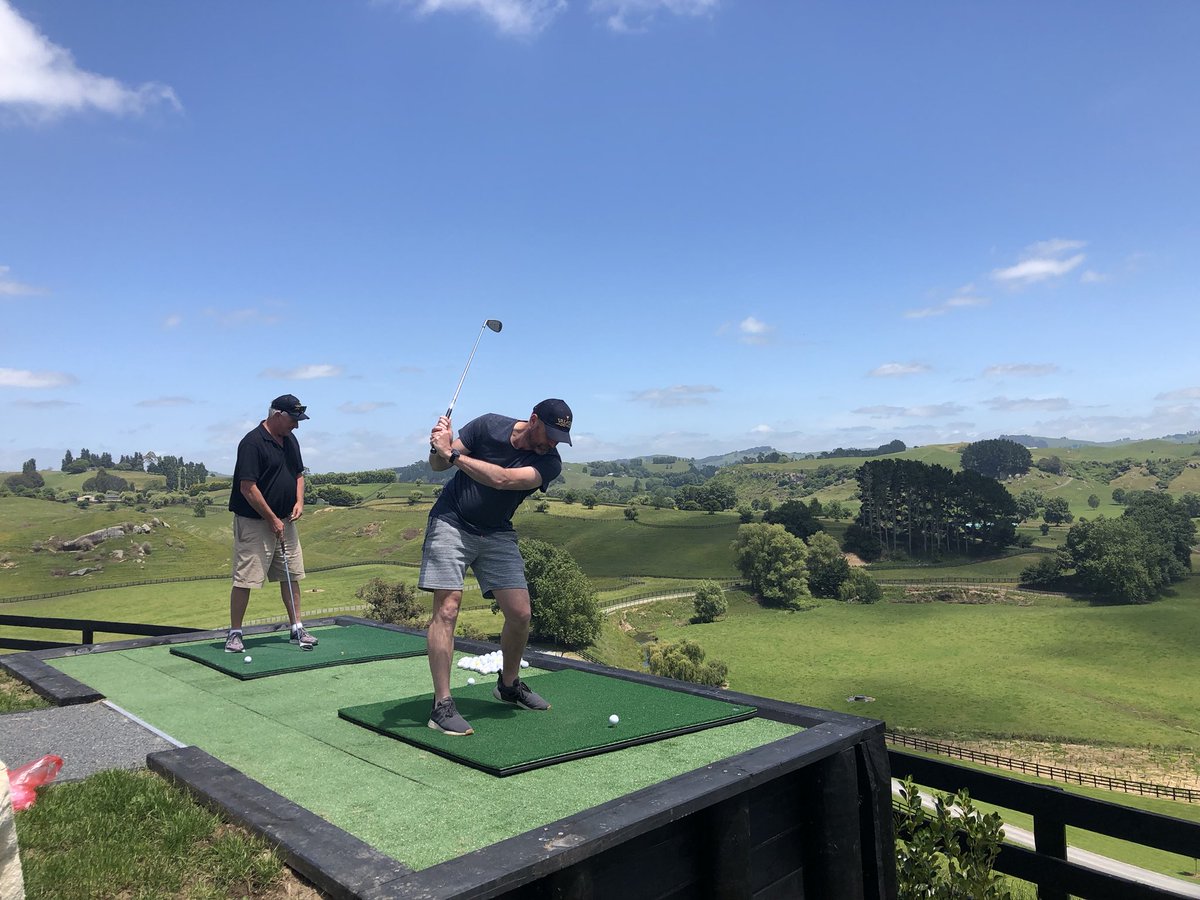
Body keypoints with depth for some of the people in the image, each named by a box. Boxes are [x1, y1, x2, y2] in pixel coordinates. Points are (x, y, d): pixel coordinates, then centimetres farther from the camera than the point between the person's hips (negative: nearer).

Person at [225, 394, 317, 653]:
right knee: (245, 579, -2)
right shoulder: (253, 443, -17)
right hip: (254, 522, -8)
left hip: (285, 521, 8)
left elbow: (298, 474, 20)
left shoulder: (290, 441, 9)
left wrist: (299, 501, 2)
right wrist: (272, 519, -16)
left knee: (291, 575, 10)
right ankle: (234, 634, 9)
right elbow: (247, 487, -19)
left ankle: (297, 628, 17)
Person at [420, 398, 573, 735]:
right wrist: (439, 449, -30)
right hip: (451, 523, -2)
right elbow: (437, 465, -7)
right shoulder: (489, 426, -13)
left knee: (520, 613, -2)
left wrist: (452, 454, -32)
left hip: (497, 535, 3)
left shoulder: (549, 462, -13)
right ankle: (442, 705, -9)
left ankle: (509, 684, 24)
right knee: (447, 609, -14)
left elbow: (504, 479, -30)